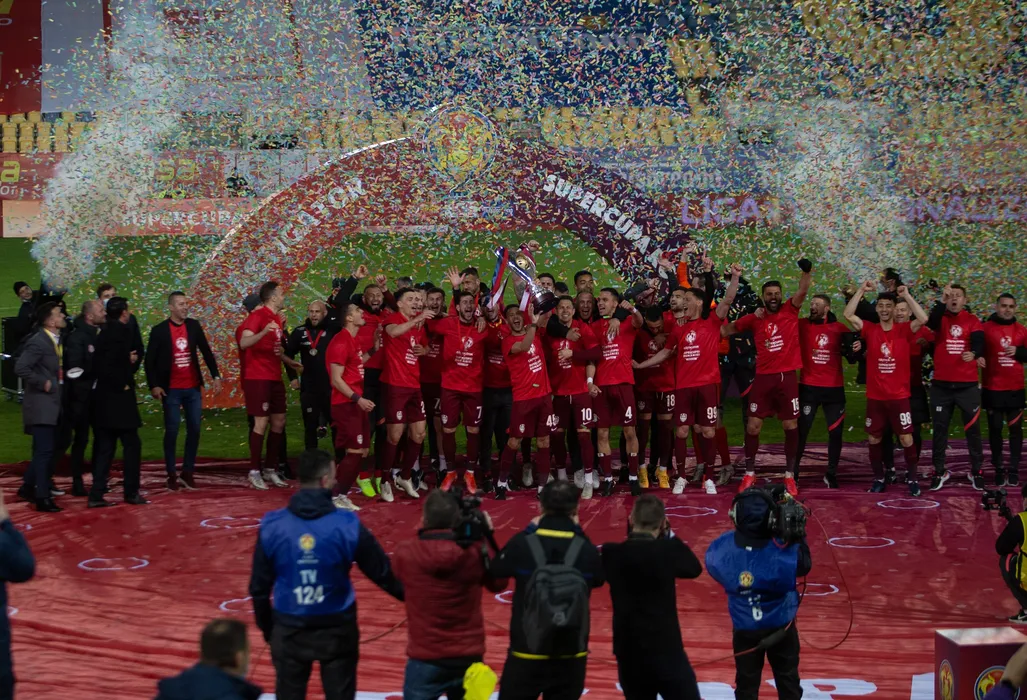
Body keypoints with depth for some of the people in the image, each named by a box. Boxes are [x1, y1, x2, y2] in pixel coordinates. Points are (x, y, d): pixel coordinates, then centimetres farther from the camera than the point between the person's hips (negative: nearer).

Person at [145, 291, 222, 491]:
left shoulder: (194, 325, 4)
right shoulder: (159, 330, -6)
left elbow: (206, 351, 9)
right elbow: (150, 360, -4)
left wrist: (215, 375, 2)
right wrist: (154, 386, -12)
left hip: (193, 388, 3)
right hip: (171, 390, -3)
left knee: (194, 429, 3)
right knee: (172, 431, -2)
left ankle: (188, 472, 14)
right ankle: (172, 474, 7)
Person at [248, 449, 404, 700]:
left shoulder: (272, 526, -8)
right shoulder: (347, 525, -13)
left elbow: (259, 586, 0)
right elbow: (383, 573, -3)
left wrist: (267, 628, 15)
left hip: (289, 630, 1)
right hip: (336, 630, -1)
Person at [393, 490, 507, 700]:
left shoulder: (405, 553, -12)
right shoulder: (475, 552, -9)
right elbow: (498, 583, 9)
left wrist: (424, 533, 13)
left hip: (424, 659, -2)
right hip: (468, 657, 2)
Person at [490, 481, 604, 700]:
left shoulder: (523, 543, -12)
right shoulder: (586, 549, -8)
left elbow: (496, 570, 6)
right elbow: (598, 578, 13)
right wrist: (579, 533, 13)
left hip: (526, 652, -1)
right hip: (571, 655, 1)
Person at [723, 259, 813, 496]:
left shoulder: (790, 310, 2)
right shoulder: (755, 318, 6)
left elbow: (802, 292, -16)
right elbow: (729, 329, 13)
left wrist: (806, 272, -32)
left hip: (787, 377, -1)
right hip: (763, 377, 1)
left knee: (791, 425, 3)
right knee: (753, 425, 0)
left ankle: (790, 475, 14)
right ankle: (749, 474, 12)